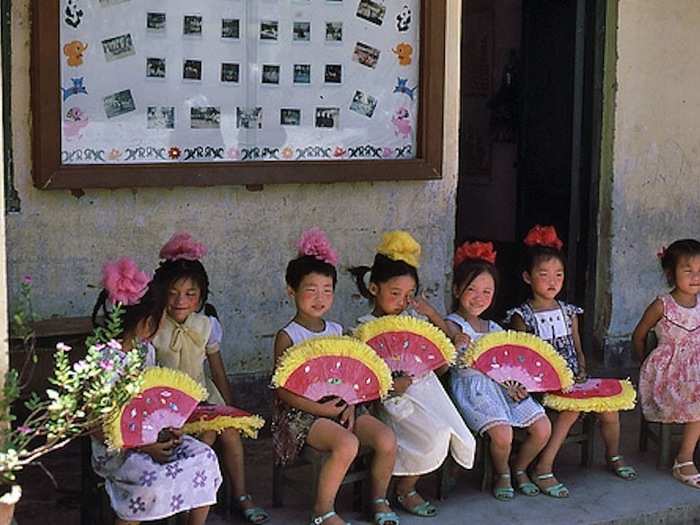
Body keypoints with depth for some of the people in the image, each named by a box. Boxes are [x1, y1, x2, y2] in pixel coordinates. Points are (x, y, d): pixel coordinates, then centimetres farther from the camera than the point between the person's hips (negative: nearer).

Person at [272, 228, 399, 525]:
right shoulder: (287, 337, -6)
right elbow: (283, 390, -11)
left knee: (387, 440, -16)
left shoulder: (337, 332, 12)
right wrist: (319, 409, -19)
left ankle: (379, 500, 9)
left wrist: (349, 405, -5)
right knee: (347, 444, -32)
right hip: (302, 412, -6)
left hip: (340, 405, 6)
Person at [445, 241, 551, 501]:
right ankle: (502, 474, 6)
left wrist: (516, 386, 1)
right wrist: (457, 344, -39)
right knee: (502, 434, -28)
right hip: (472, 388, -6)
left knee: (543, 429, -7)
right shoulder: (452, 326, -1)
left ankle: (519, 469, 22)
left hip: (503, 385, 7)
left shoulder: (494, 329, 19)